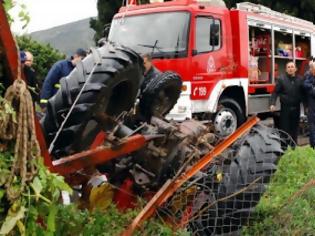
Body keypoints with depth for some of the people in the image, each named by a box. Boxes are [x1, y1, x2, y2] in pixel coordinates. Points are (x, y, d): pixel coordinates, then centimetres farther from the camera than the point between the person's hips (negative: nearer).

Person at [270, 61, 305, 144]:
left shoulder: (300, 80, 7)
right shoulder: (281, 79, -4)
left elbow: (303, 94, 12)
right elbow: (275, 92, -7)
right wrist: (272, 104, -18)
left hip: (296, 108, 4)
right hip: (285, 108, -3)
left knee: (294, 128, 11)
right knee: (285, 128, 0)